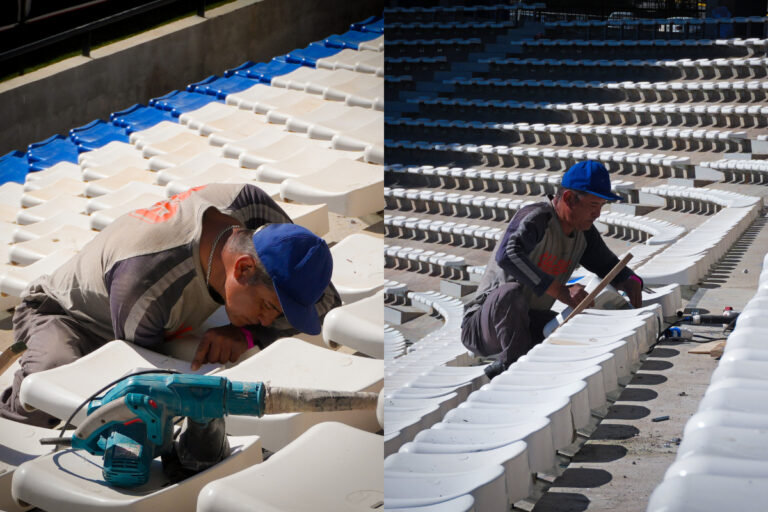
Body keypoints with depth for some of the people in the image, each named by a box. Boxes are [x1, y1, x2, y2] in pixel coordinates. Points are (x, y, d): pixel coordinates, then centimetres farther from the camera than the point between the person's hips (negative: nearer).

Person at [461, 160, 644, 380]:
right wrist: (562, 292, -43)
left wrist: (631, 283, -3)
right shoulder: (536, 217, -20)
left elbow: (608, 265, 22)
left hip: (529, 325, 8)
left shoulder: (584, 232, 6)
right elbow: (507, 255, -40)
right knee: (510, 292, -39)